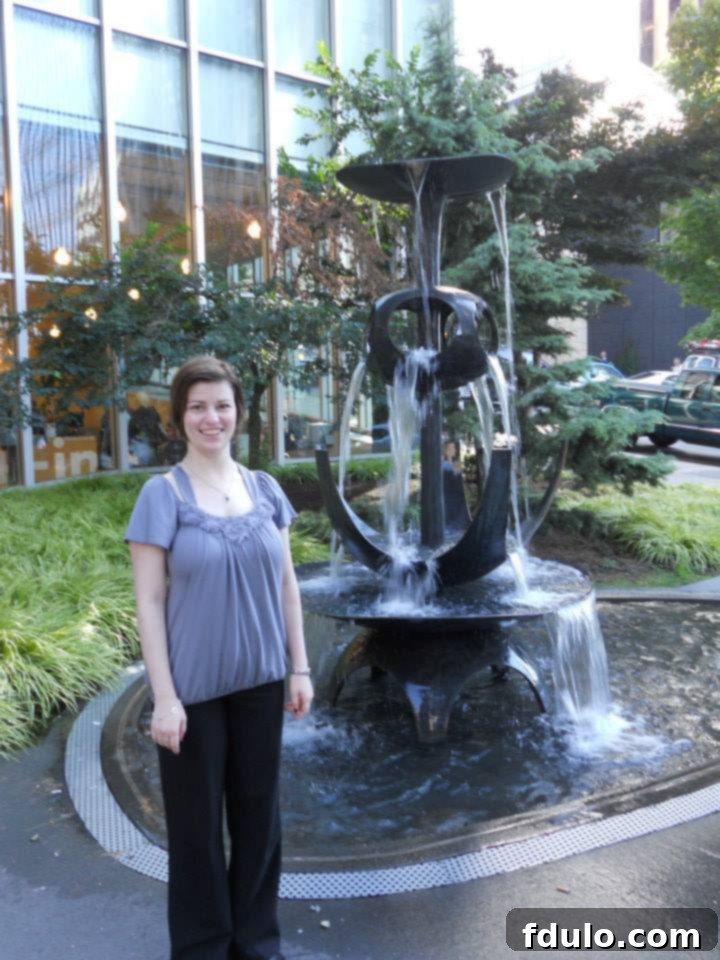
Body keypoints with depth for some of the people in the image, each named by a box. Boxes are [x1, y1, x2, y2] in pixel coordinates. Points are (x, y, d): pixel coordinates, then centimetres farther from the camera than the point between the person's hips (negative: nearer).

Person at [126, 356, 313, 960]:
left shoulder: (265, 489, 2)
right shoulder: (163, 495, -9)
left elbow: (286, 583, 7)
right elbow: (149, 601, -11)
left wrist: (300, 667, 5)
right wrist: (164, 697, -14)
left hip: (259, 679, 4)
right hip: (195, 685, -4)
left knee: (258, 809, 15)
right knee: (197, 818, 11)